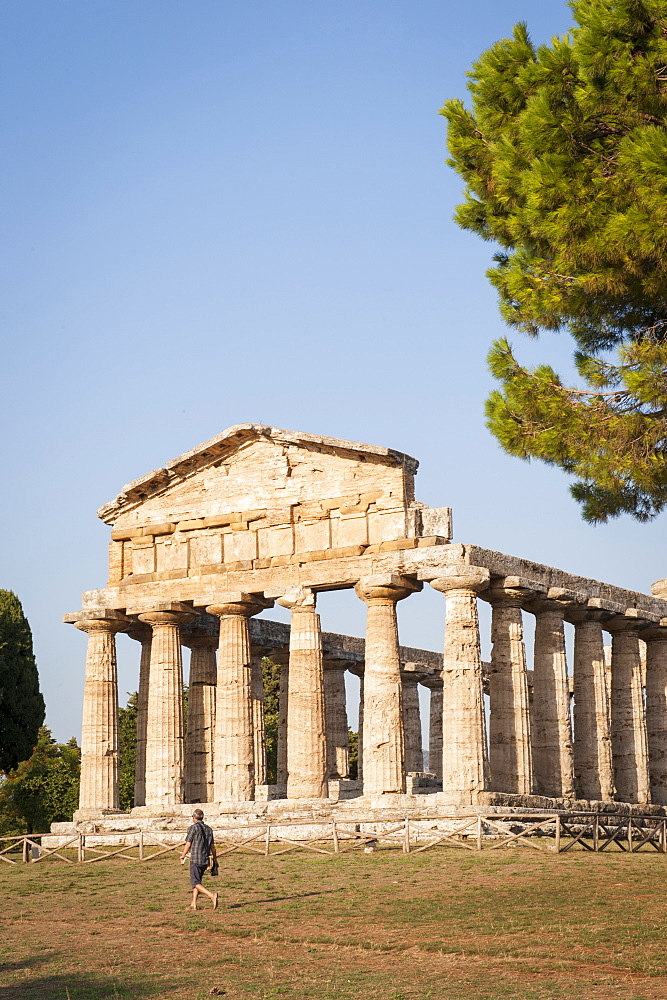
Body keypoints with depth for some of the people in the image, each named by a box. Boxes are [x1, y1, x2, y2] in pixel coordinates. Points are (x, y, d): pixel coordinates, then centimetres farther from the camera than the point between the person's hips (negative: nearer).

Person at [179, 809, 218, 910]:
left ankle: (212, 895, -25)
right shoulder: (209, 829, 11)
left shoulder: (193, 828, -7)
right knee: (197, 880, 17)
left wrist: (182, 858, 0)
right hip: (205, 860, 7)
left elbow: (188, 845, -9)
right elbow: (212, 847, 13)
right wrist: (214, 860, 21)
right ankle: (193, 904, 14)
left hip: (195, 859, -7)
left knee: (195, 882, -6)